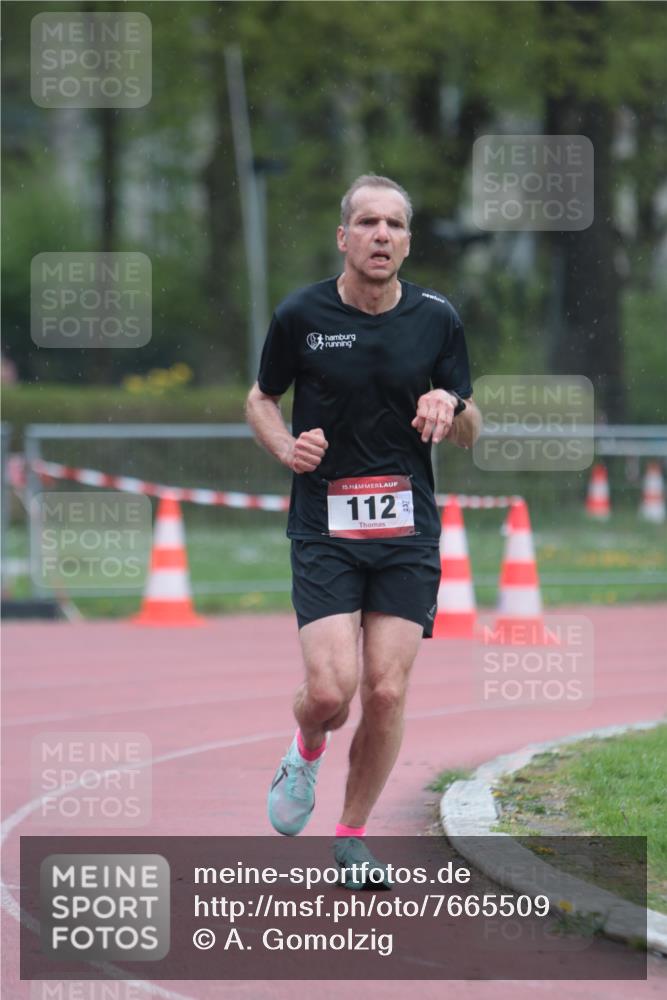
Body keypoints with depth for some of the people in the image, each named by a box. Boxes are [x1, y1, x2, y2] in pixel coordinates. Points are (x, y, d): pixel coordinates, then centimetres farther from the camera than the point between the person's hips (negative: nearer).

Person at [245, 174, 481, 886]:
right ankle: (306, 751, 22)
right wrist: (286, 447, -7)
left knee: (386, 693, -5)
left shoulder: (437, 318, 3)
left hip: (408, 531, 2)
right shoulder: (300, 315, -2)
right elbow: (261, 397, 14)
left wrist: (450, 404, -12)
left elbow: (468, 435, 11)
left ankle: (351, 835, 14)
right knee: (330, 689, -15)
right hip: (324, 527, -2)